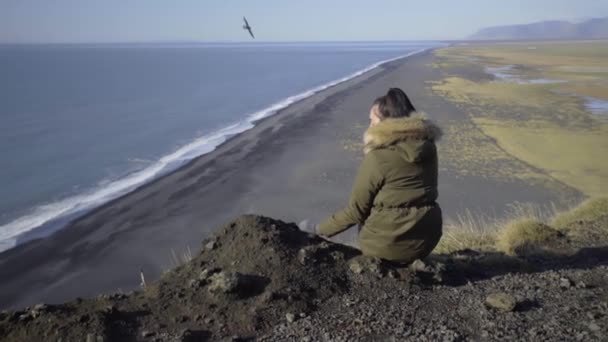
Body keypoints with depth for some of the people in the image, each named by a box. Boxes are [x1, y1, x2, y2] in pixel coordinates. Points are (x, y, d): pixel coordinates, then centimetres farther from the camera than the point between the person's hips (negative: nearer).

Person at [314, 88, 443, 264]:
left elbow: (356, 210, -11)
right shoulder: (427, 147, 0)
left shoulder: (378, 157, -18)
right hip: (427, 238, 5)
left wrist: (320, 230, 2)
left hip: (389, 246, -5)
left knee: (366, 217, 24)